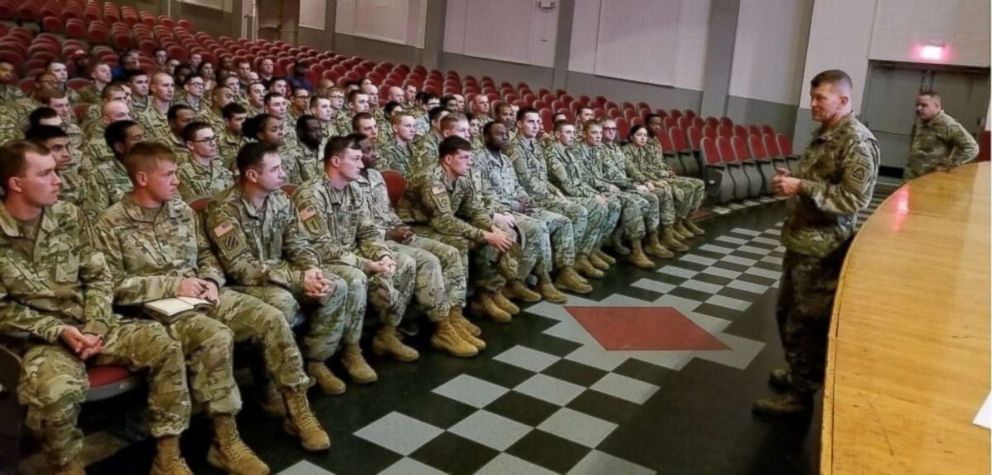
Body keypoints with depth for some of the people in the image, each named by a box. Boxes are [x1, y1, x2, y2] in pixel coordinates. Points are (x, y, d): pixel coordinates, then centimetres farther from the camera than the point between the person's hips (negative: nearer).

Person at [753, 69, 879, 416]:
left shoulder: (858, 142, -17)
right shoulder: (825, 133, 12)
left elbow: (855, 198, -24)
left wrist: (801, 187, -24)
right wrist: (791, 180, 5)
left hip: (823, 248, -10)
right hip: (801, 240, 10)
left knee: (806, 322, -1)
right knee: (786, 312, 19)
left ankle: (801, 393, 12)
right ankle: (797, 373, 37)